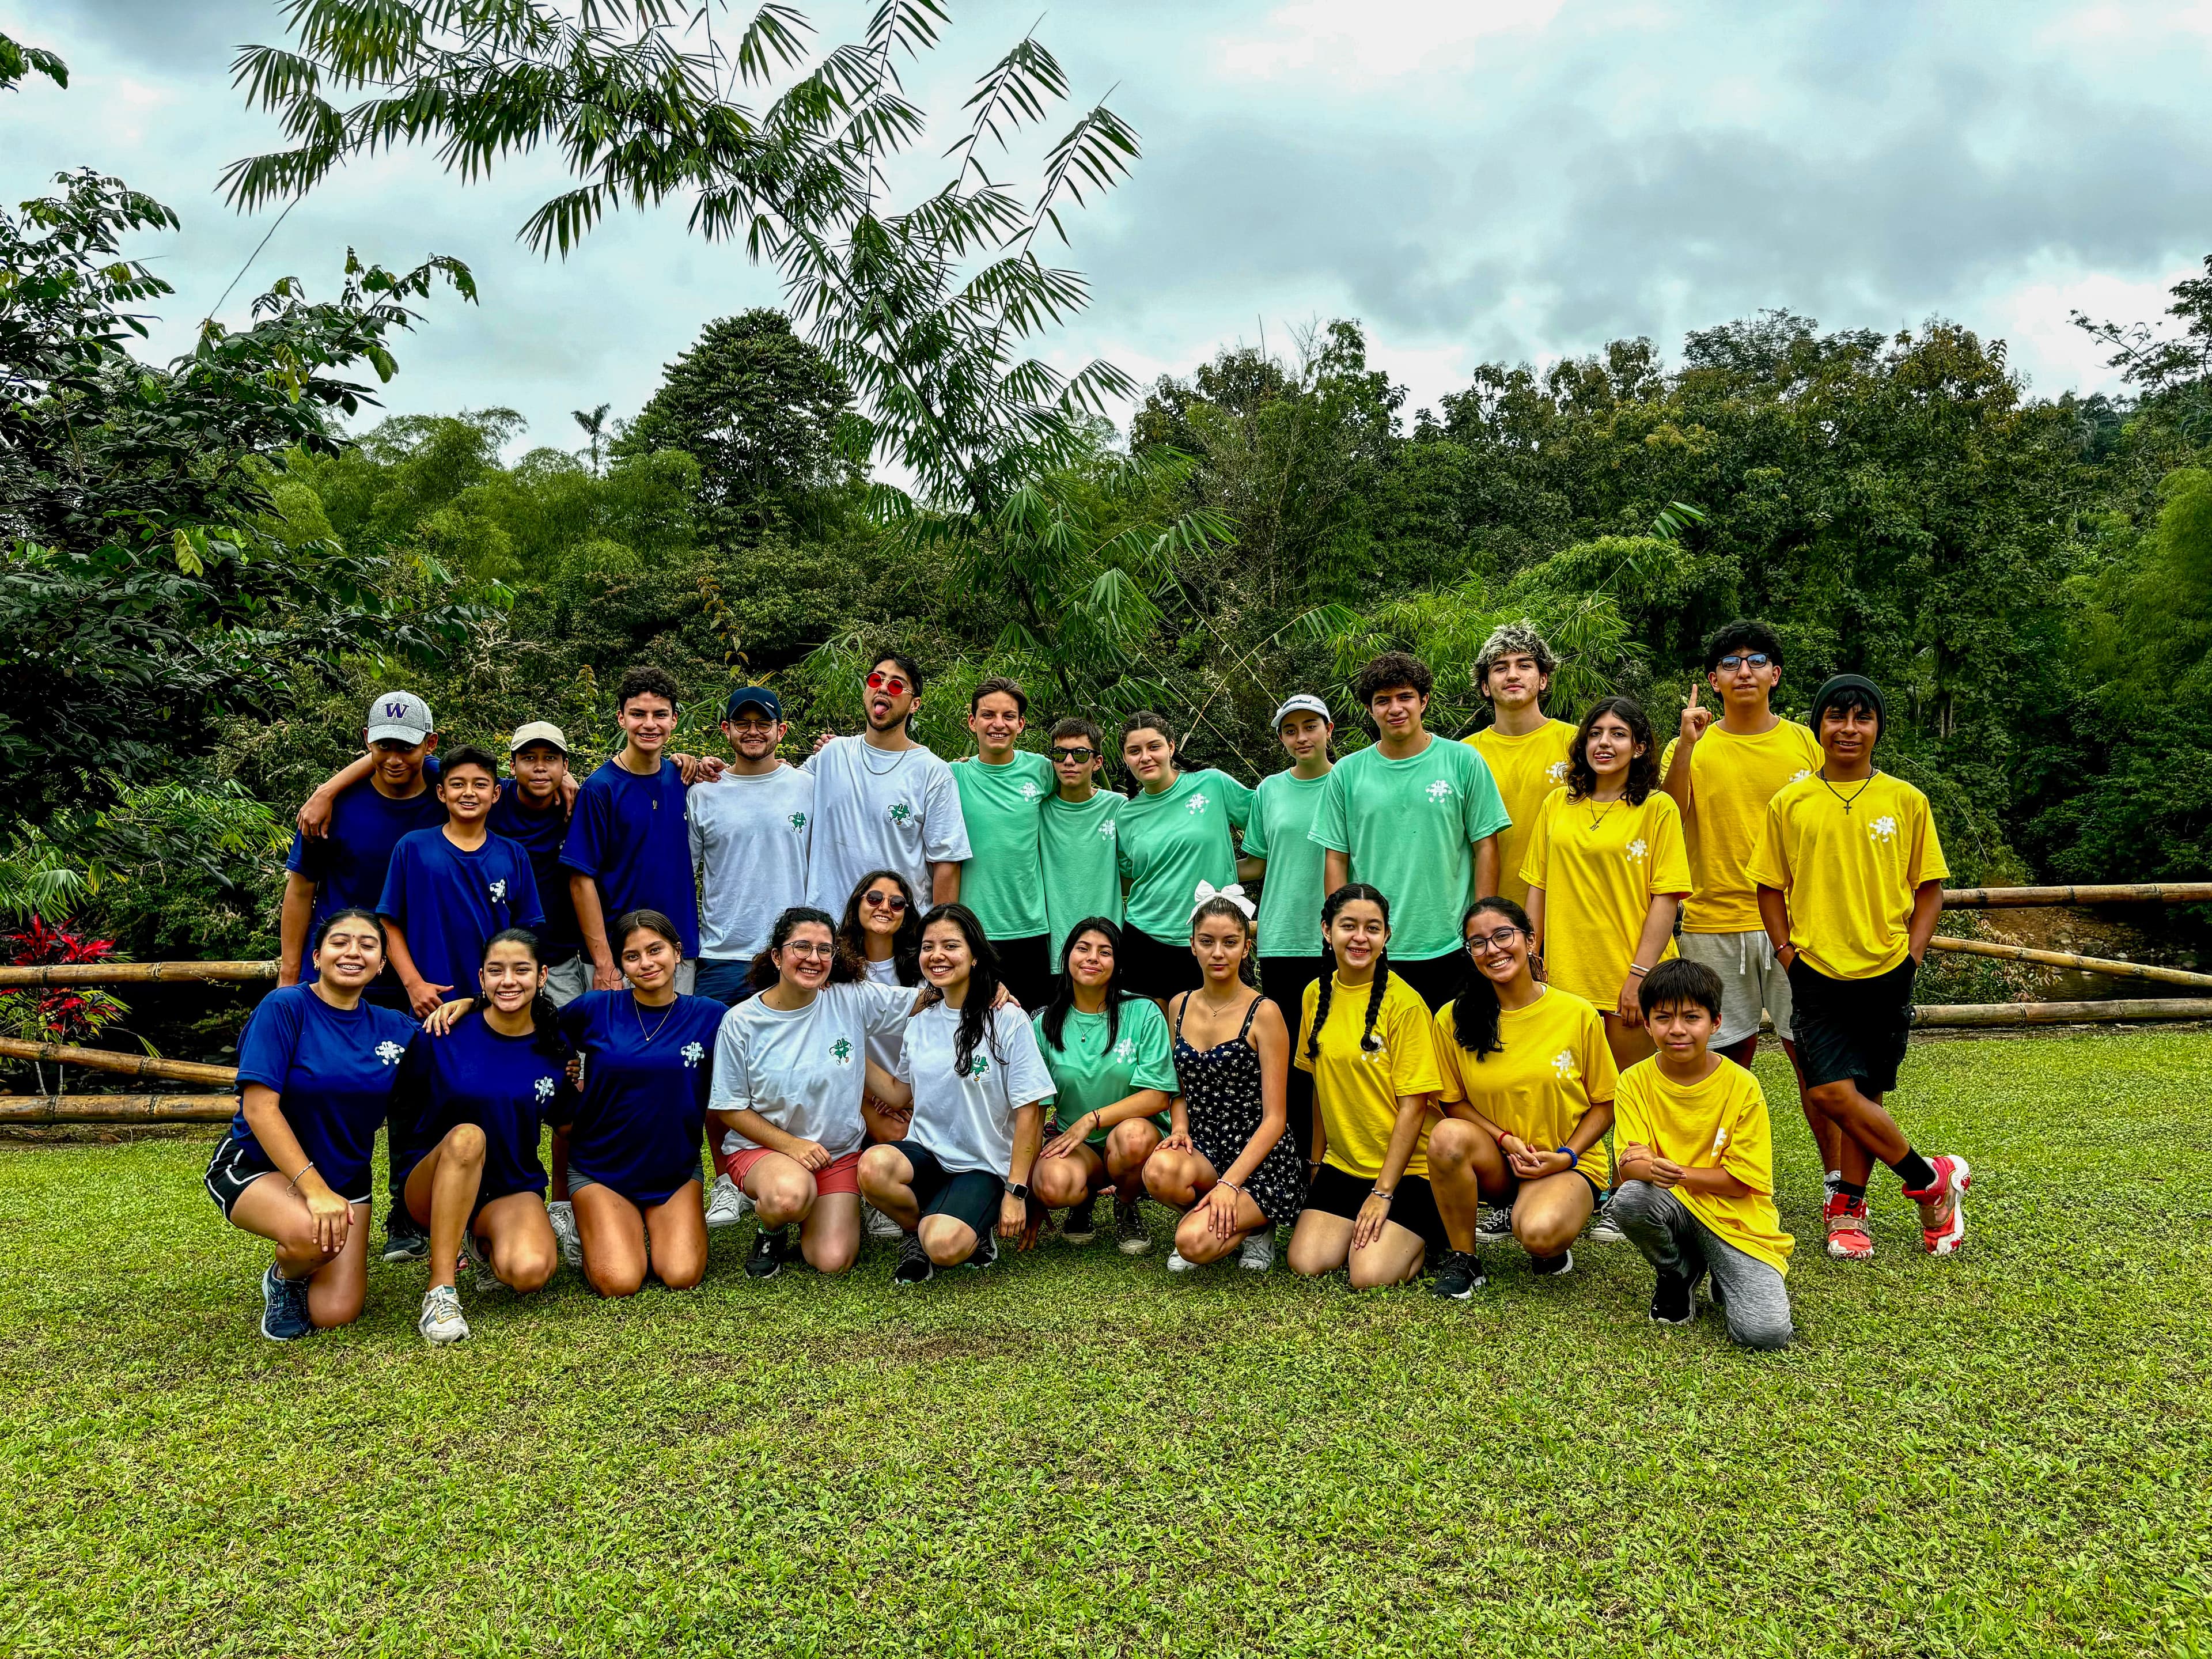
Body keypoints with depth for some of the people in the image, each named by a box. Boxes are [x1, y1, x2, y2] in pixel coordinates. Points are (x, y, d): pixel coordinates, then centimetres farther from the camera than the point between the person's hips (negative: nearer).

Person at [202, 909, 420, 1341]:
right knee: (311, 1234, -36)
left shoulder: (392, 1027, -1)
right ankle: (283, 1277, 1)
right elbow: (259, 1108, -22)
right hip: (257, 1167, -4)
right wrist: (313, 1188, -30)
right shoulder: (284, 1008, -15)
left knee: (335, 1314, -9)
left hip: (344, 1177, 4)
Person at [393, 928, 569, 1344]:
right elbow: (402, 1108, 1)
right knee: (466, 1136, -37)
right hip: (435, 1186, -2)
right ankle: (440, 1291, -30)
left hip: (514, 1189, 2)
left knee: (530, 1272, -30)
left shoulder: (555, 1051, -2)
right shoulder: (443, 1035, -8)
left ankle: (485, 1244, 9)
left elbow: (565, 1123, 11)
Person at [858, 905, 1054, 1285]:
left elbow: (1029, 1111, -8)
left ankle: (971, 1233, 7)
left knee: (945, 1247, -32)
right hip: (925, 1154, 4)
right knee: (872, 1165, -31)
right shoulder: (919, 1024, 10)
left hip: (982, 1168, -4)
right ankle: (922, 1233, 0)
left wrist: (1016, 1191, -11)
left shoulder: (1009, 1022, -7)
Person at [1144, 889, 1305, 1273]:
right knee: (1159, 1170, -32)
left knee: (1195, 1243, -28)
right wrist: (1180, 1130, -4)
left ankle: (1253, 1225, 6)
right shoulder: (1180, 1007, 8)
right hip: (1203, 1146, 4)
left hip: (1259, 1158, -4)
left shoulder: (1263, 1013, -9)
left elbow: (1273, 1118, -12)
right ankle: (1203, 1214, 2)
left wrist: (1229, 1184, -22)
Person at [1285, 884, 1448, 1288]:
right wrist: (1316, 1160, 14)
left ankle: (1424, 1237, 10)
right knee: (1307, 1263, -11)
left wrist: (1383, 1192, -16)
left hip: (1407, 1168, -5)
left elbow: (1413, 1106, -14)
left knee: (1370, 1276, -19)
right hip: (1342, 1164, 5)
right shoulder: (1317, 995, 4)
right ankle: (1366, 1228, 16)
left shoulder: (1404, 1003, -15)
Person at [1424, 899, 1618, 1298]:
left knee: (1540, 1233, -35)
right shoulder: (1453, 1019, -6)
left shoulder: (1578, 1014, -7)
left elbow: (1605, 1103, 1)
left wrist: (1567, 1156, -14)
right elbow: (1454, 1102, 3)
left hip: (1569, 1164, -2)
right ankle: (1463, 1258, -10)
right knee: (1447, 1137, -33)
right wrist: (1505, 1139, -13)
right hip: (1494, 1162, 2)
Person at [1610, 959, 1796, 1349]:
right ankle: (1678, 1274, 1)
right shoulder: (1636, 1081, -6)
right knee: (1629, 1200, -33)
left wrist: (1672, 1171, -21)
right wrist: (1648, 1171, -35)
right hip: (1673, 1211, 2)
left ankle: (1725, 1278, 13)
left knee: (1765, 1333, -24)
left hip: (1735, 1219, -2)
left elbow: (1741, 1181, -10)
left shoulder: (1742, 1086, -11)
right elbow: (1629, 1168, -11)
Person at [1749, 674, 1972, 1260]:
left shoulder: (1905, 801, 2)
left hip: (1886, 972, 1)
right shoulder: (1789, 803, 2)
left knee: (1865, 1094, 5)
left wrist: (1912, 954, -3)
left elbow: (1929, 887, 8)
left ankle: (1847, 1209, 21)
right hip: (1817, 971, 0)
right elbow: (1771, 887, 7)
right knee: (1832, 1092, -12)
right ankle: (1934, 1180, 7)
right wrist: (1788, 954, -3)